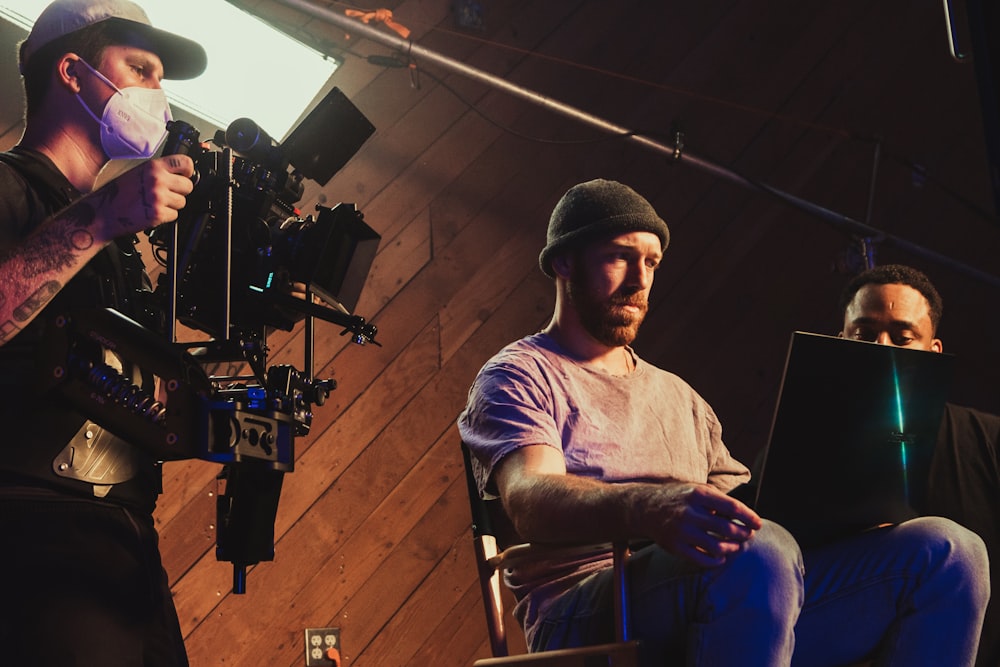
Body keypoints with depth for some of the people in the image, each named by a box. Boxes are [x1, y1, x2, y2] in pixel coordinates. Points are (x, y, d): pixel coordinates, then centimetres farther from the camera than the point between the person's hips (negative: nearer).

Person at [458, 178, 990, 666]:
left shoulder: (678, 395, 32)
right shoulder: (519, 375, 10)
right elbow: (529, 497, -11)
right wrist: (645, 508, -33)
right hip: (589, 619, -6)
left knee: (947, 550, -13)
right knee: (759, 552, -39)